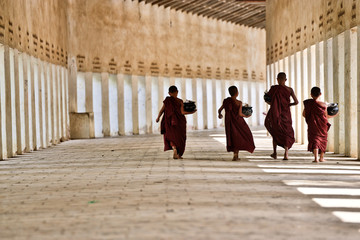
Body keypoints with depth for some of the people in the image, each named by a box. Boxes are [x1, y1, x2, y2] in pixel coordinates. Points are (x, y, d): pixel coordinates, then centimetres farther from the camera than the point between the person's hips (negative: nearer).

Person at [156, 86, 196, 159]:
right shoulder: (180, 101, -5)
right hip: (180, 122, 0)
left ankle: (174, 148, -21)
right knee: (180, 138, 14)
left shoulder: (167, 100, -4)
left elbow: (162, 110, 0)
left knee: (171, 137, 9)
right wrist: (191, 112, 1)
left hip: (170, 122, 0)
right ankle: (179, 154, 16)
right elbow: (182, 112, -12)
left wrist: (158, 118, 13)